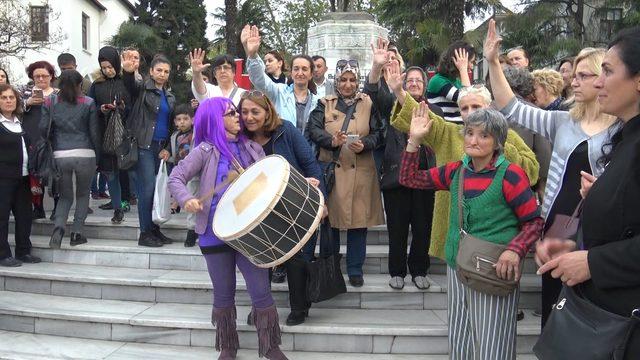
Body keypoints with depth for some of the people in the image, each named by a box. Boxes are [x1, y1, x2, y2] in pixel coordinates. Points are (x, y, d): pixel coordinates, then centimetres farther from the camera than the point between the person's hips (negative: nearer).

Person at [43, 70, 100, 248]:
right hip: (85, 155, -1)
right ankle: (77, 233, 10)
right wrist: (97, 155, 12)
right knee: (83, 194, 17)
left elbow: (43, 128, 1)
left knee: (65, 196, 16)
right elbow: (94, 132, 2)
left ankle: (58, 227, -10)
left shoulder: (50, 102, 4)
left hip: (60, 156, 2)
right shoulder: (88, 103, 1)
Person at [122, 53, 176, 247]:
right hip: (144, 146, -6)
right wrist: (128, 71, -46)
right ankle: (145, 233, 0)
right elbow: (130, 84, -26)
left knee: (157, 189, 9)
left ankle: (154, 229, 17)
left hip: (162, 146, 6)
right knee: (147, 188, -7)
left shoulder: (170, 96, 15)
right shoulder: (142, 88, -4)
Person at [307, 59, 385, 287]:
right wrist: (331, 140, -26)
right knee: (330, 217, 5)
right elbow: (313, 129, -7)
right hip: (331, 170, 0)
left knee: (358, 219, 2)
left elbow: (378, 133, 2)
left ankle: (355, 269, 14)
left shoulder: (368, 104, 8)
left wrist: (364, 144, -19)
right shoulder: (325, 104, 8)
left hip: (360, 172, 0)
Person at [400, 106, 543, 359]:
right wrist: (414, 139, 0)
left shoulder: (510, 175, -13)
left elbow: (534, 221, -9)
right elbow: (409, 179, 9)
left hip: (494, 274, -6)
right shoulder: (456, 171, 4)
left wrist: (514, 250, -26)